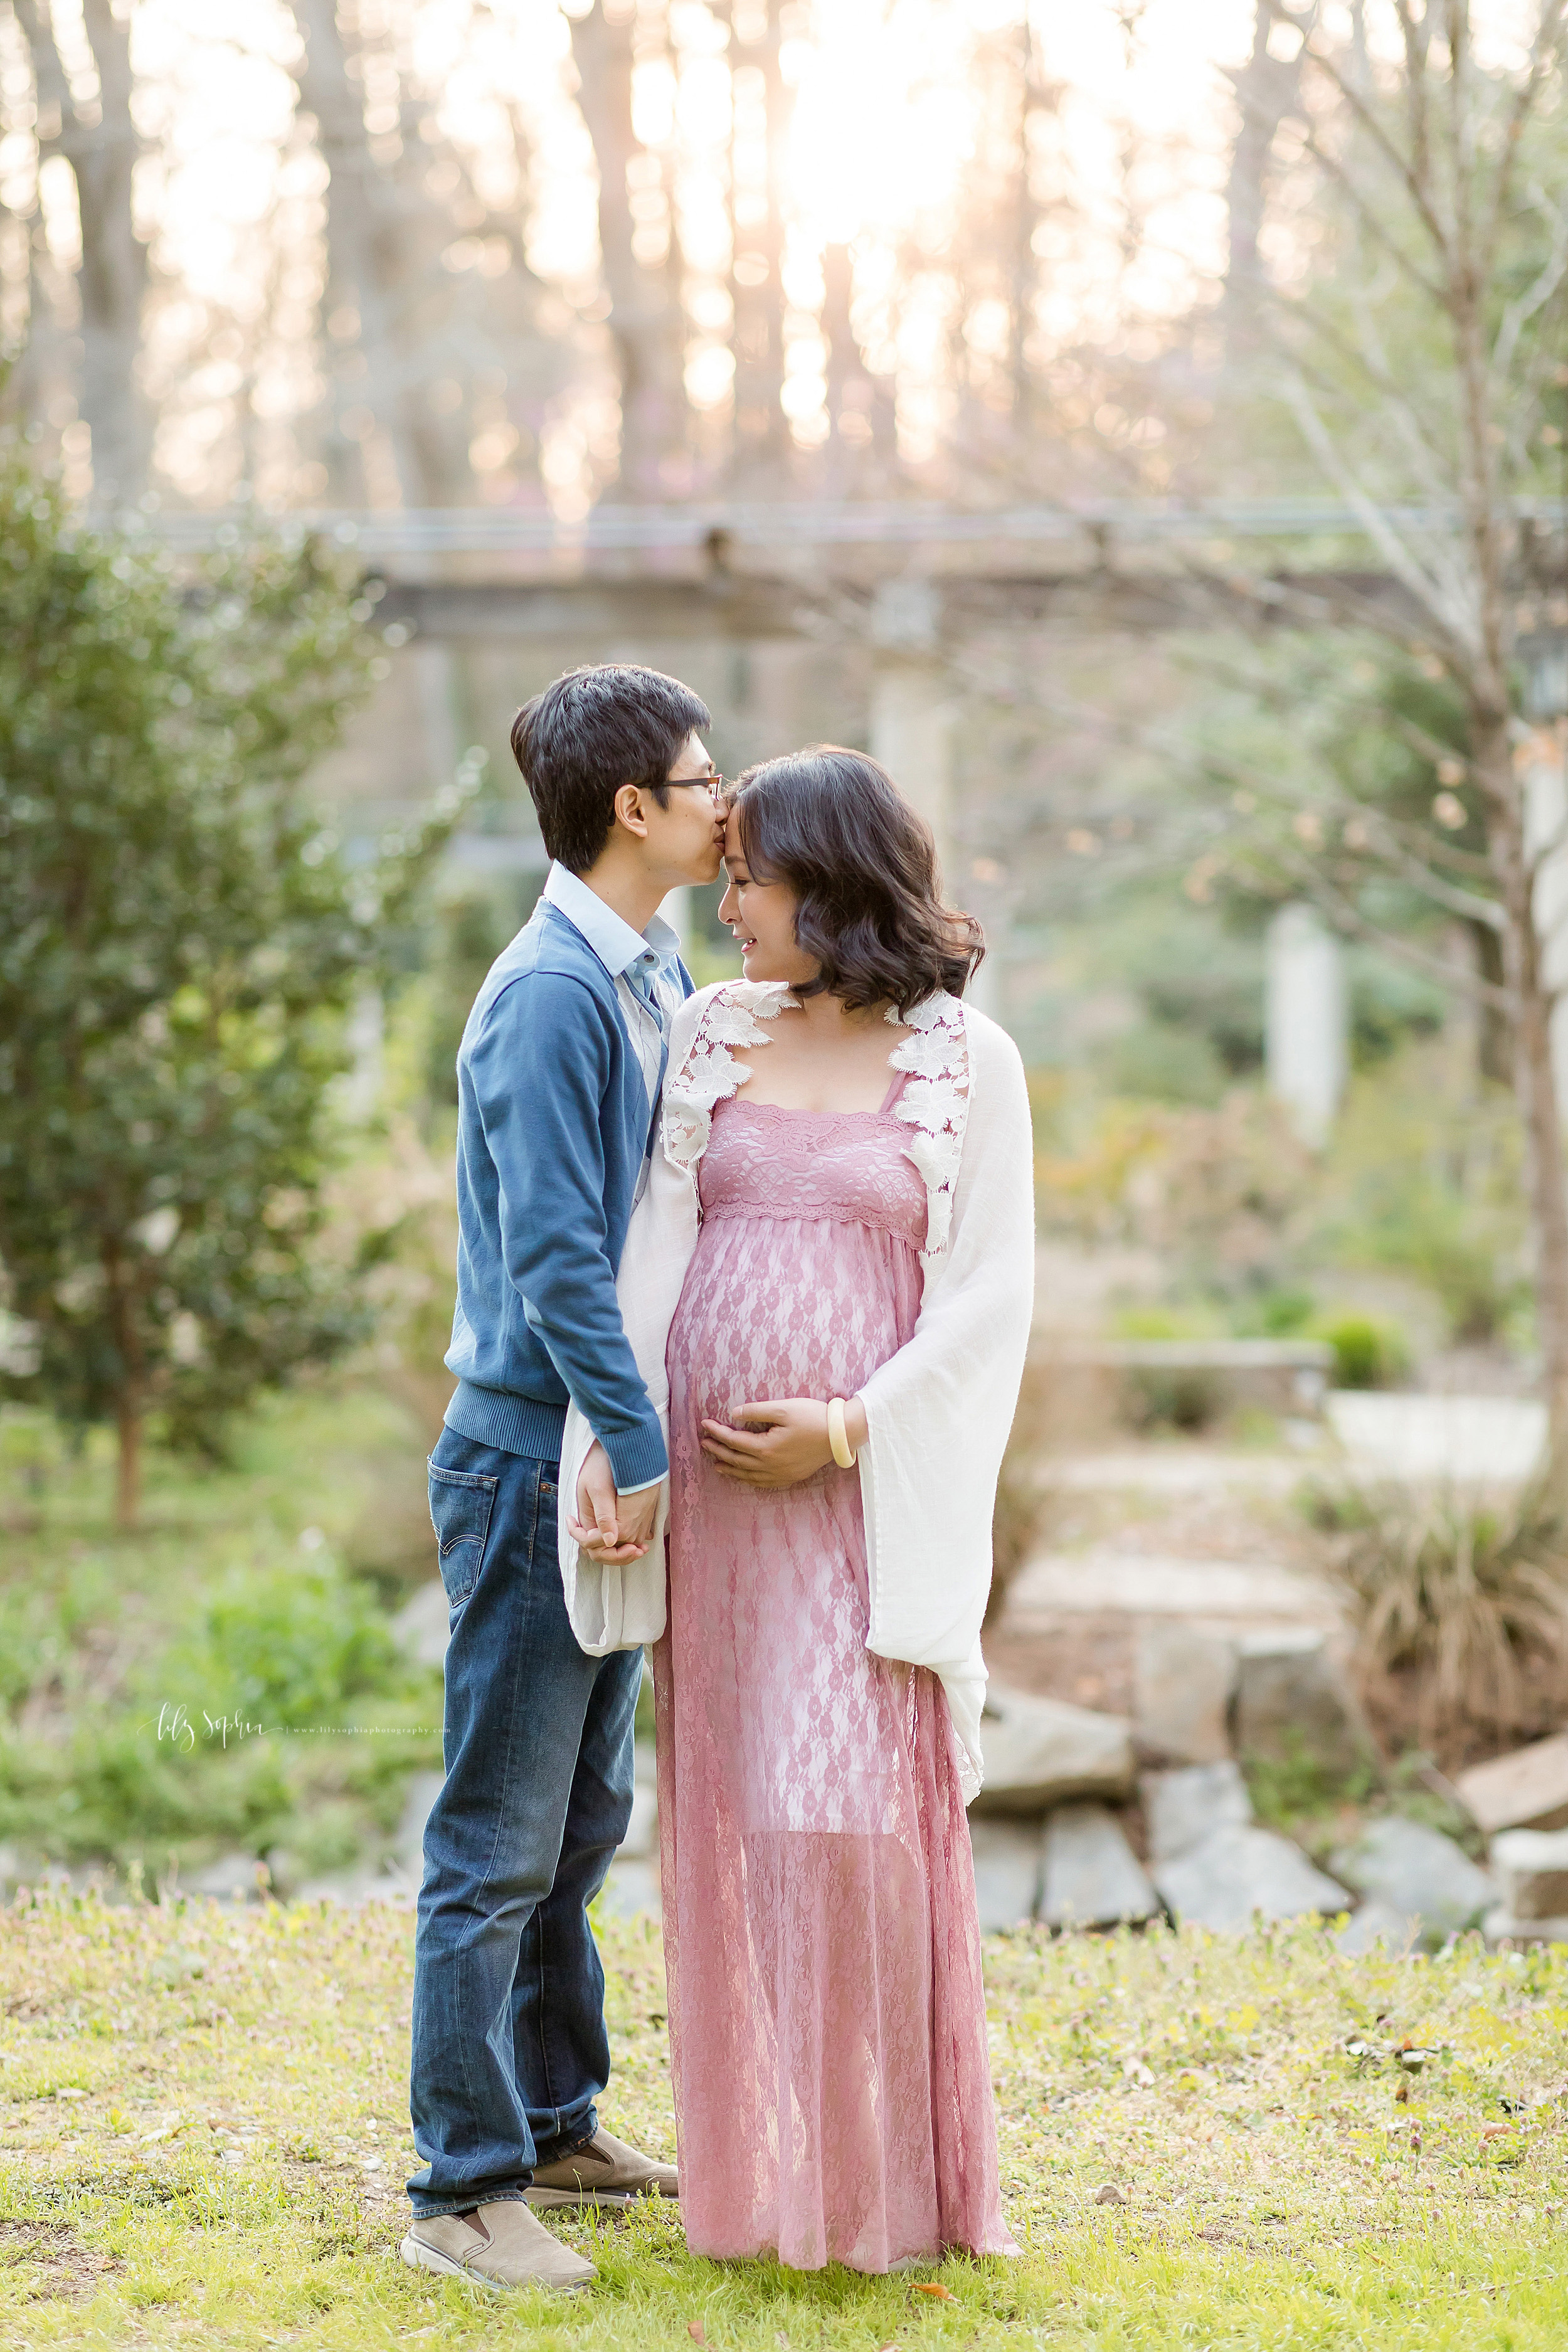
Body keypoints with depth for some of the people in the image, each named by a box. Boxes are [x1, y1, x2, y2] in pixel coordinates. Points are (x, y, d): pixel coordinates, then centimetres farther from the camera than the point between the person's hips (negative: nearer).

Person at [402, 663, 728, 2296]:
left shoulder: (660, 981, 11)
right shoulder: (553, 993, -17)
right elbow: (552, 1252, -21)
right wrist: (635, 1448, -20)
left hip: (612, 1464, 9)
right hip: (538, 1459, -9)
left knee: (584, 1822, 17)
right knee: (501, 1841, -4)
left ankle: (556, 2127, 29)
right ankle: (465, 2192, 3)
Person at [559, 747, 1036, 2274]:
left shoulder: (967, 1060, 0)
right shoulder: (711, 1033, 10)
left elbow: (989, 1298, -2)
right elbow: (650, 1257, 5)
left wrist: (845, 1433, -13)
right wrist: (610, 1447, -6)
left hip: (864, 1486, -3)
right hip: (707, 1484, 4)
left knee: (865, 1816, -6)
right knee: (730, 1811, 6)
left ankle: (887, 2172, 7)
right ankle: (749, 2163, 17)